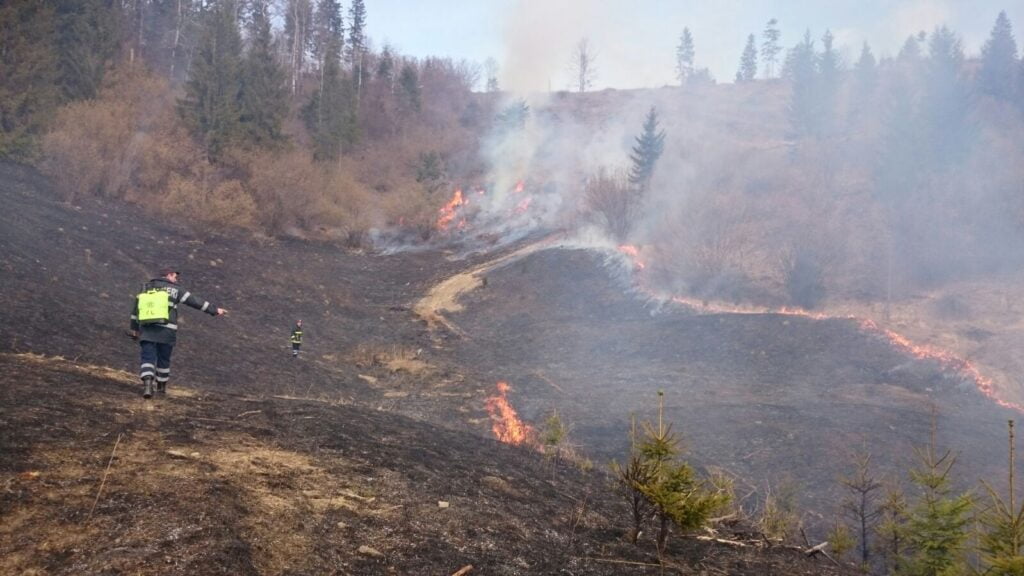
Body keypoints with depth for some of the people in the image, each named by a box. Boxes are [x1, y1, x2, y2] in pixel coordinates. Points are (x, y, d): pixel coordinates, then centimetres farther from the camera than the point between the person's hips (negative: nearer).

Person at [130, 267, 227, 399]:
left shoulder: (146, 288, 14)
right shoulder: (175, 290, 5)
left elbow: (136, 308, 15)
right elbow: (195, 302, 2)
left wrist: (134, 328, 22)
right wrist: (214, 310, 5)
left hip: (147, 330, 2)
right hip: (166, 331, -1)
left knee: (148, 359, -3)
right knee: (163, 359, 16)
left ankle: (147, 384, -26)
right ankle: (161, 387, 30)